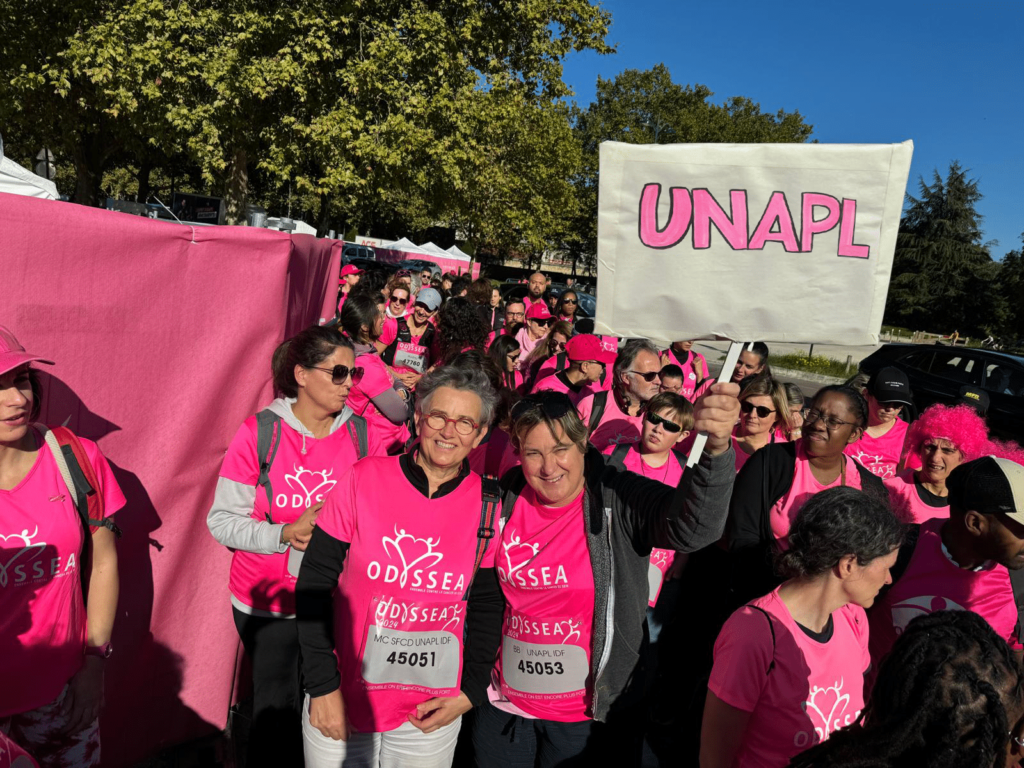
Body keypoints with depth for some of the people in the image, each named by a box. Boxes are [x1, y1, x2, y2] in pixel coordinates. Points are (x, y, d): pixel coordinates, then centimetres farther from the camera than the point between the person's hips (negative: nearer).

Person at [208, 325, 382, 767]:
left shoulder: (361, 434, -4)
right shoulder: (259, 433, -10)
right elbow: (222, 520, -9)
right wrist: (286, 534, -22)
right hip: (268, 602, -1)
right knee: (277, 712, 12)